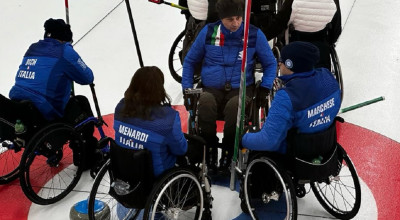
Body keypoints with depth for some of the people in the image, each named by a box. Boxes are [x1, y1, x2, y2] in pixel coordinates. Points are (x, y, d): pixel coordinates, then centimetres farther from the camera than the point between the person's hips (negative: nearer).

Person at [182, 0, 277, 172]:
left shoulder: (255, 35, 2)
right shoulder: (208, 32, 4)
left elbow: (270, 63, 12)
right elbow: (190, 61, 14)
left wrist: (265, 89, -3)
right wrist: (187, 90, 5)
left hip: (240, 90, -1)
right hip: (211, 89, 1)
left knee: (235, 106, -36)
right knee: (205, 103, -35)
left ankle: (229, 150, -13)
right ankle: (209, 148, -12)